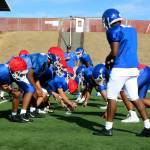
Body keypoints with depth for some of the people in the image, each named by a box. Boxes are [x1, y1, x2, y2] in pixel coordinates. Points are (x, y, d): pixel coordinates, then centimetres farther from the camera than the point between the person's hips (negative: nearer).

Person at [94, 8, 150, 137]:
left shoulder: (114, 31, -8)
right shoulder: (132, 30, 17)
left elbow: (114, 53, -11)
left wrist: (108, 60, 8)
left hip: (120, 69, -7)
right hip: (133, 68, 8)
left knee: (112, 98, 1)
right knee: (135, 98, 10)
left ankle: (108, 128, 6)